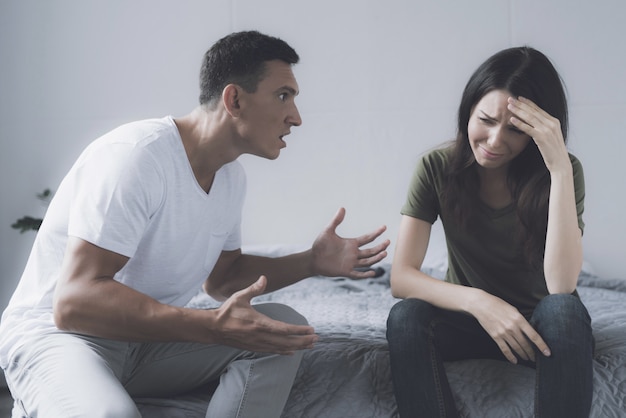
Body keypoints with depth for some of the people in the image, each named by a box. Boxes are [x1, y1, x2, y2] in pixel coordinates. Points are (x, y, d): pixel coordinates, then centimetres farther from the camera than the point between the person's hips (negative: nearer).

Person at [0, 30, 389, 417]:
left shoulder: (231, 175, 4)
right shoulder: (135, 155, -24)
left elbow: (220, 277, 17)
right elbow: (74, 301, -30)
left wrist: (312, 262, 1)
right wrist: (214, 326, -38)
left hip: (148, 337, 8)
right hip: (57, 332, -8)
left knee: (285, 328, -10)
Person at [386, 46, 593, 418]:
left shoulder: (562, 172, -16)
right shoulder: (438, 168, -13)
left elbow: (561, 287, -30)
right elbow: (401, 278, -18)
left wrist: (560, 167, -35)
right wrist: (477, 301, -36)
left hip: (540, 324, 0)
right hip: (469, 318, 1)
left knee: (564, 311, -35)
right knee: (405, 318, -30)